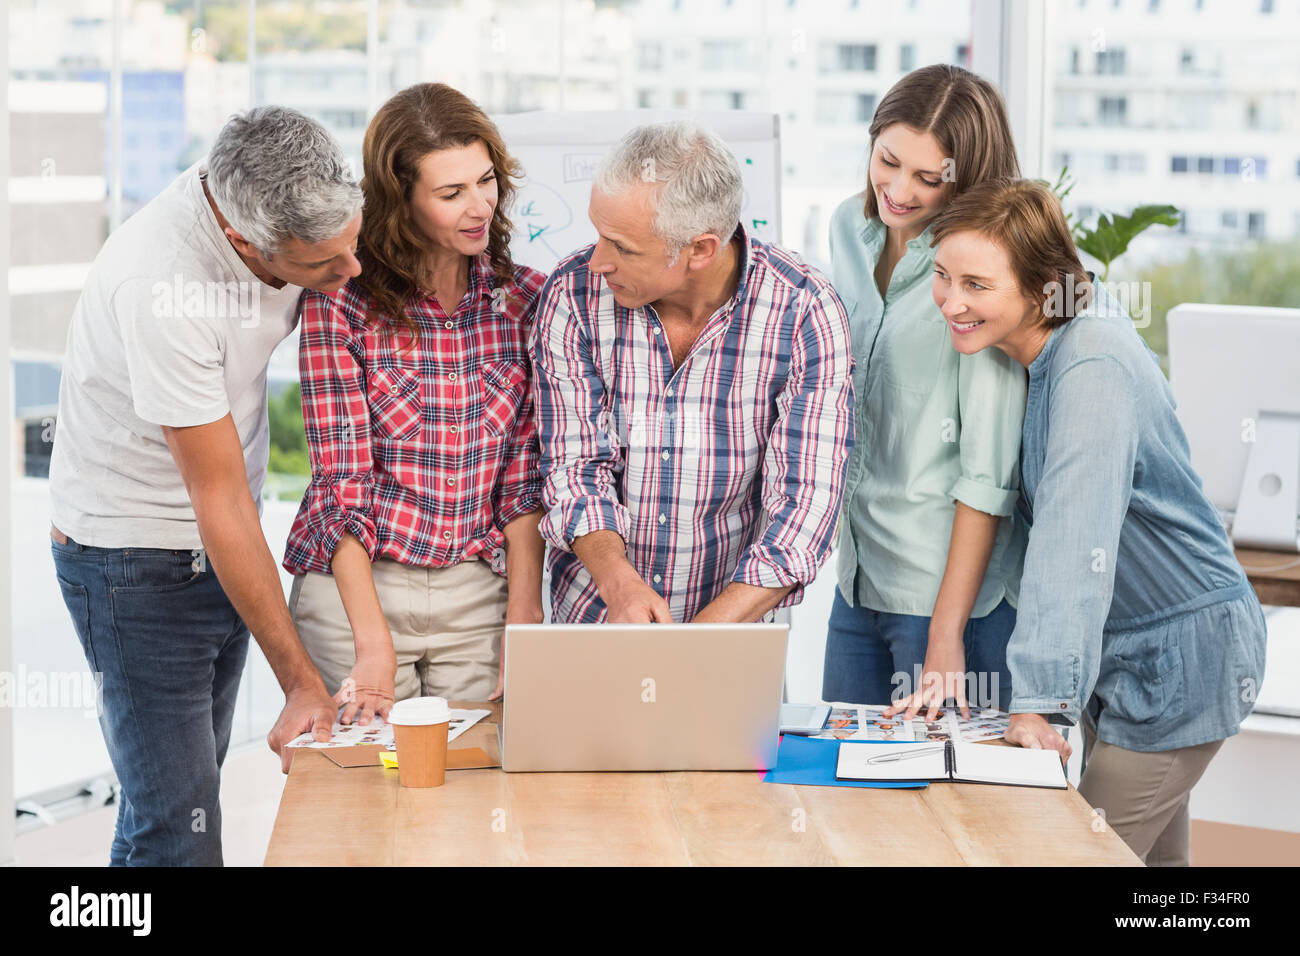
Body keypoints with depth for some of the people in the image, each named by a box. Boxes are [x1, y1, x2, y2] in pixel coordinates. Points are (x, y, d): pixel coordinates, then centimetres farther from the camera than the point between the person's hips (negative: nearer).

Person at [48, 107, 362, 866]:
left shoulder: (284, 204, -11)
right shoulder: (159, 288, -31)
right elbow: (221, 502, -27)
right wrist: (302, 682, -24)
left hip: (219, 549, 7)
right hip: (138, 563, -7)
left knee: (184, 783, 16)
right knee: (178, 830, -8)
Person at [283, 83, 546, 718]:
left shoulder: (525, 300, 0)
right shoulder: (340, 302, -9)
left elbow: (524, 477, 2)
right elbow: (343, 481, -11)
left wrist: (523, 619, -7)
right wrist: (372, 639, -17)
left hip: (478, 594, 3)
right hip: (354, 588, -2)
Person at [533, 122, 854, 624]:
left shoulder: (802, 313, -20)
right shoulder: (573, 294, -15)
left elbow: (805, 500, -22)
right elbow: (575, 466, -12)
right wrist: (619, 583, -31)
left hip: (734, 619, -1)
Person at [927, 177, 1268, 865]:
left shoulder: (1093, 369, -28)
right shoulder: (1031, 352, -1)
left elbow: (1075, 539, -36)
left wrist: (1041, 698, -42)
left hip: (1180, 657, -9)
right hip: (1119, 650, 9)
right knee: (1153, 859, 18)